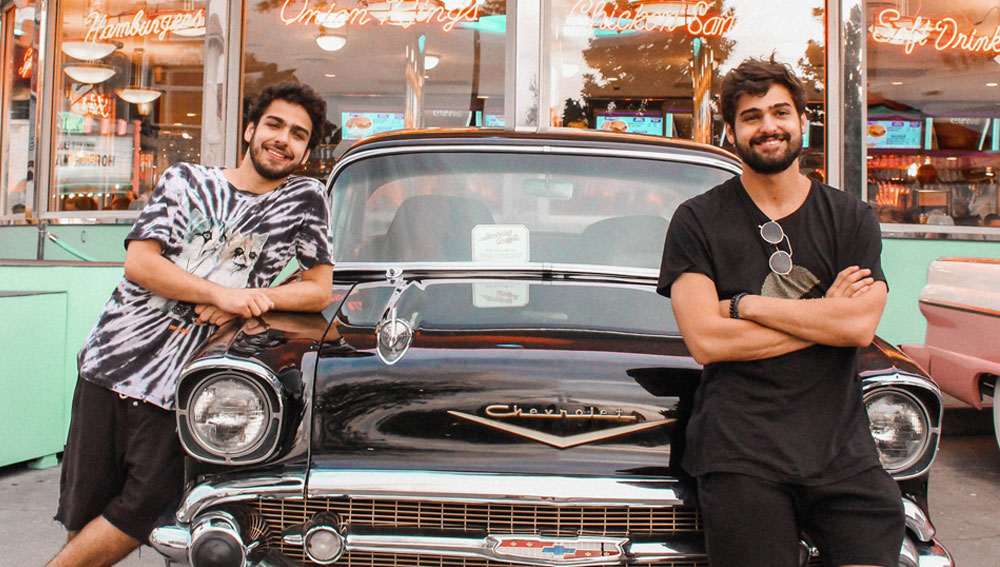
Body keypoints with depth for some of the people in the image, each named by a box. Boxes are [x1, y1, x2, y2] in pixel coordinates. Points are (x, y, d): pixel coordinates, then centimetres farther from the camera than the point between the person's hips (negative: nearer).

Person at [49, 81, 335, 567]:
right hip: (112, 361, 1)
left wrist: (250, 300, -11)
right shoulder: (185, 180, 8)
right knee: (82, 514, 3)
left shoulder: (305, 200, 8)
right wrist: (222, 293, -13)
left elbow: (319, 292, 5)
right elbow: (138, 262, -2)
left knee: (145, 508, -6)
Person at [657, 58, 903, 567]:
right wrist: (825, 314, -5)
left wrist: (743, 304, -8)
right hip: (739, 454, -2)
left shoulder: (852, 218, 11)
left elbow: (860, 326, -6)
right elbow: (705, 341, -9)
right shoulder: (698, 221, 4)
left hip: (842, 452, 2)